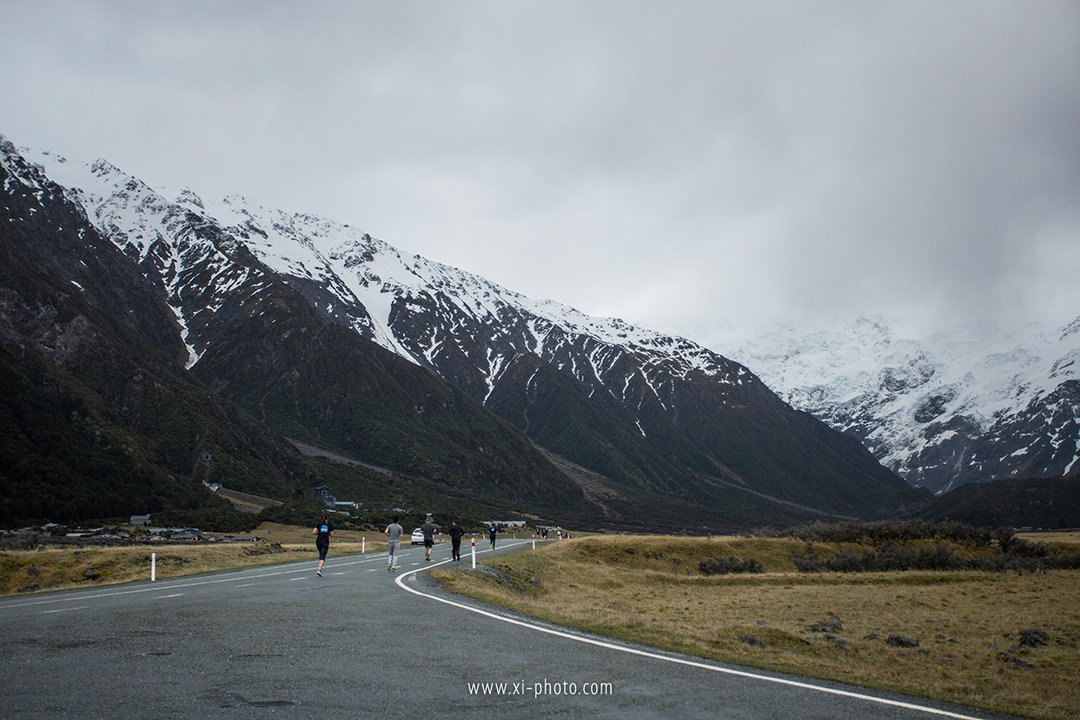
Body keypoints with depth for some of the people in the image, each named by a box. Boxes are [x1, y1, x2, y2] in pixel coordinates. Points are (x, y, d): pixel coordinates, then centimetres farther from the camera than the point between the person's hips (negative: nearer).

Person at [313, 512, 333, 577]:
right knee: (322, 557, -8)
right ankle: (319, 570, -26)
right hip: (325, 542, -2)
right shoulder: (329, 524, 4)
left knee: (321, 555, 23)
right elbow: (331, 535, 4)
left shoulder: (319, 524, 3)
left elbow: (313, 532, -5)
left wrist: (317, 533, 15)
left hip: (318, 541, 2)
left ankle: (320, 569, 22)